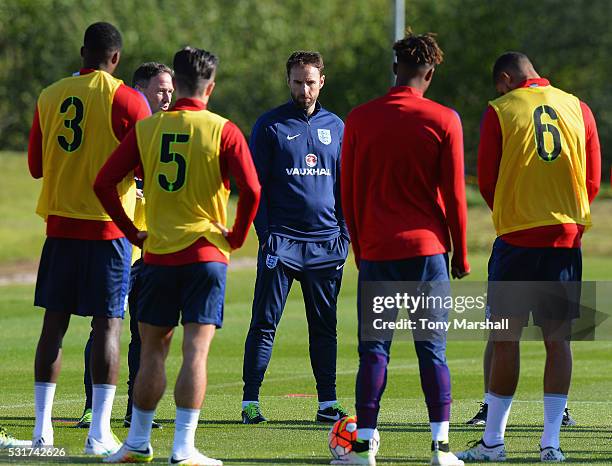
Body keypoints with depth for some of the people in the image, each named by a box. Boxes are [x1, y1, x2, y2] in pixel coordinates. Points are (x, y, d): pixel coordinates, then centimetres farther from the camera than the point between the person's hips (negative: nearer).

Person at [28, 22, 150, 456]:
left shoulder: (50, 97, 5)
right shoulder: (127, 100, -7)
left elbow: (36, 165, 11)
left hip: (59, 223, 4)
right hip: (108, 226, -4)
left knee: (55, 321, 9)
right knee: (107, 324, -2)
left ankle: (43, 427, 9)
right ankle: (100, 432, -6)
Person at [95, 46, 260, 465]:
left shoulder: (146, 128, 2)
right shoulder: (223, 131, -5)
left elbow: (104, 183, 0)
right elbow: (251, 189, -15)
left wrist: (132, 232, 8)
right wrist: (237, 237, 0)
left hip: (158, 253, 2)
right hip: (207, 253, -2)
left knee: (153, 348, 12)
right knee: (196, 350, -4)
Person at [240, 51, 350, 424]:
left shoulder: (336, 127, 12)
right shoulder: (271, 125, 2)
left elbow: (345, 184, 16)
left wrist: (345, 233, 8)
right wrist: (265, 233, -8)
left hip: (327, 243, 3)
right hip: (282, 242, -3)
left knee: (325, 325, 6)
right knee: (265, 324, -4)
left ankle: (328, 403, 10)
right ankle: (251, 401, -2)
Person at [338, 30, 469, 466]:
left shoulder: (360, 119, 2)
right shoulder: (444, 120, -3)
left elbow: (348, 192, 7)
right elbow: (455, 194, -1)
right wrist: (461, 254, 8)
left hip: (377, 250, 1)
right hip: (428, 248, -1)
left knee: (374, 350, 3)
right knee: (433, 351, 3)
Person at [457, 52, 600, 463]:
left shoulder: (500, 111, -2)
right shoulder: (578, 109, 7)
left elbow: (487, 181, 1)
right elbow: (593, 180, 9)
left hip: (517, 239, -3)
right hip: (567, 238, 3)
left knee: (506, 339, 2)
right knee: (558, 340, 5)